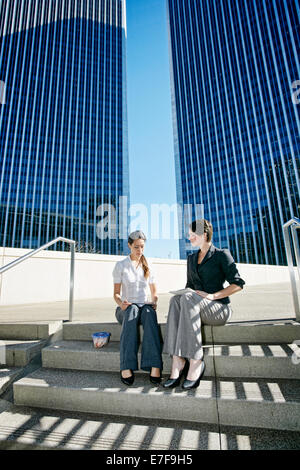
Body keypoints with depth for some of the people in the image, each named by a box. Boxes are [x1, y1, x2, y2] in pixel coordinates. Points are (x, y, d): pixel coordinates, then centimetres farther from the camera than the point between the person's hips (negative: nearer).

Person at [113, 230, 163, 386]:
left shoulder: (148, 267, 12)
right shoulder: (120, 265, 4)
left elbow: (154, 293, 14)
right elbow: (116, 293, 1)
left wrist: (154, 302, -8)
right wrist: (121, 303, -21)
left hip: (144, 307, 2)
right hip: (125, 309, -1)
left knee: (149, 311, -36)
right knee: (132, 309, -39)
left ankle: (155, 367, -45)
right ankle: (126, 367, -43)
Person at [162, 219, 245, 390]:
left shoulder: (222, 255, 1)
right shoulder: (191, 258, 19)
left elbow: (238, 283, -7)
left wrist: (213, 296, -18)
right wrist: (186, 292, -1)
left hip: (220, 308, -4)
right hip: (195, 307, 5)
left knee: (188, 299, -35)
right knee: (176, 299, -30)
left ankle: (195, 362, -31)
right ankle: (178, 363, -35)